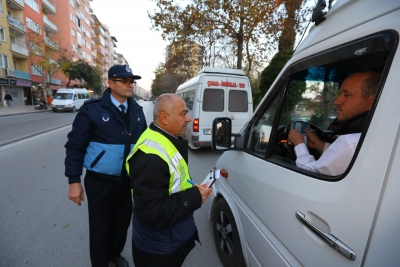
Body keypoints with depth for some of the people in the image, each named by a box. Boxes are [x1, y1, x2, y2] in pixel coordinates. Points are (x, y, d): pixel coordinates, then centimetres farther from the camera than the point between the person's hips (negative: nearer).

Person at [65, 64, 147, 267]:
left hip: (128, 181, 4)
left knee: (122, 223, 21)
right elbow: (75, 146, -9)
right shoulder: (92, 109, -12)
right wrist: (74, 181, -9)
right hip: (99, 182, -4)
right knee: (100, 229, 15)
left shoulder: (137, 111, 2)